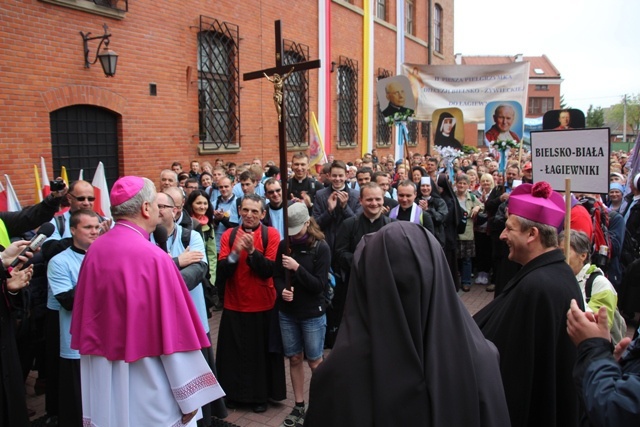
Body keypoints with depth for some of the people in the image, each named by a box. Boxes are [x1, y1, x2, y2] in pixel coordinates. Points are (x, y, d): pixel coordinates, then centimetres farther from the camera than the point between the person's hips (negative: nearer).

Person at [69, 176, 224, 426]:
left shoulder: (95, 250, -2)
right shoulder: (153, 257, -20)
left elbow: (84, 319, 7)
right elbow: (173, 331, -18)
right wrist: (189, 396, -10)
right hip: (146, 385, -6)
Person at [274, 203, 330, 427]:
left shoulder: (321, 247, -11)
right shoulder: (284, 245, 0)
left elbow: (319, 284, -15)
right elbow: (276, 275, 5)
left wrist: (297, 267, -24)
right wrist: (282, 290, -16)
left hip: (312, 314, -4)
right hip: (287, 312, 4)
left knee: (314, 361, 8)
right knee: (294, 359, 12)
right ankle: (298, 406, 26)